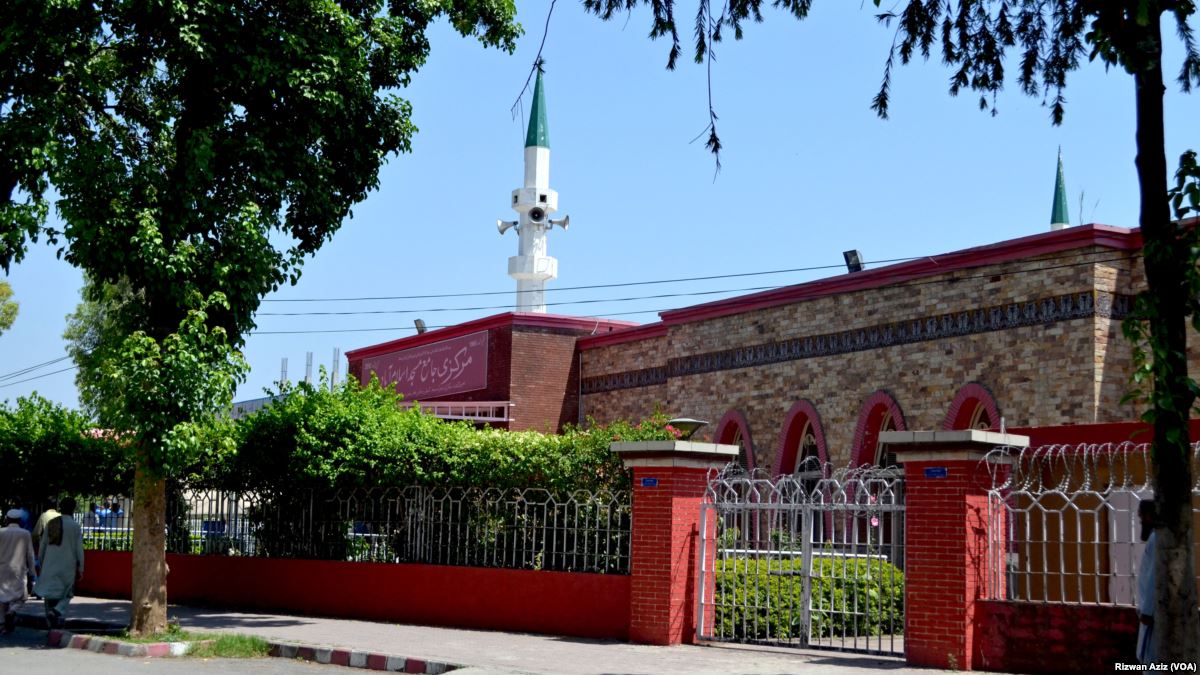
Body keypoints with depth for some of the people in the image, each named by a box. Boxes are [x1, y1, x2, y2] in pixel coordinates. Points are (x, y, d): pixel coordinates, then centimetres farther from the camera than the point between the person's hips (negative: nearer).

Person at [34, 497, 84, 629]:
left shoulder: (50, 524, 4)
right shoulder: (75, 526, -6)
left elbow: (42, 546, 10)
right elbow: (79, 549, -5)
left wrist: (41, 564, 20)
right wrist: (80, 569, 2)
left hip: (49, 565, 3)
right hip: (67, 566, -3)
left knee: (50, 594, 10)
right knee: (66, 594, 9)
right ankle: (59, 611, -18)